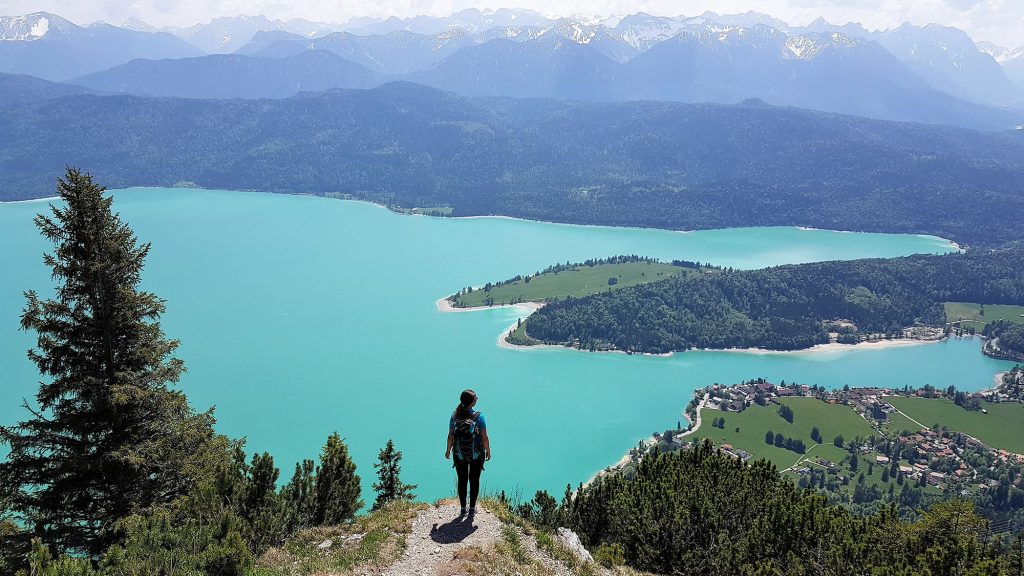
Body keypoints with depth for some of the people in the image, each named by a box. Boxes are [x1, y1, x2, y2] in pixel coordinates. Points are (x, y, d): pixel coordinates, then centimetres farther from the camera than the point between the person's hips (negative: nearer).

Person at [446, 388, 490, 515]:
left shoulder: (454, 416, -10)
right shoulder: (479, 417, -17)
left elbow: (450, 436, -4)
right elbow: (484, 437, -13)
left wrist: (448, 450, 12)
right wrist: (488, 451, 2)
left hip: (459, 455, 2)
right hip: (476, 454, -2)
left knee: (462, 481, 16)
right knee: (474, 480, 15)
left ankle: (463, 509, 24)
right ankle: (472, 508, 22)